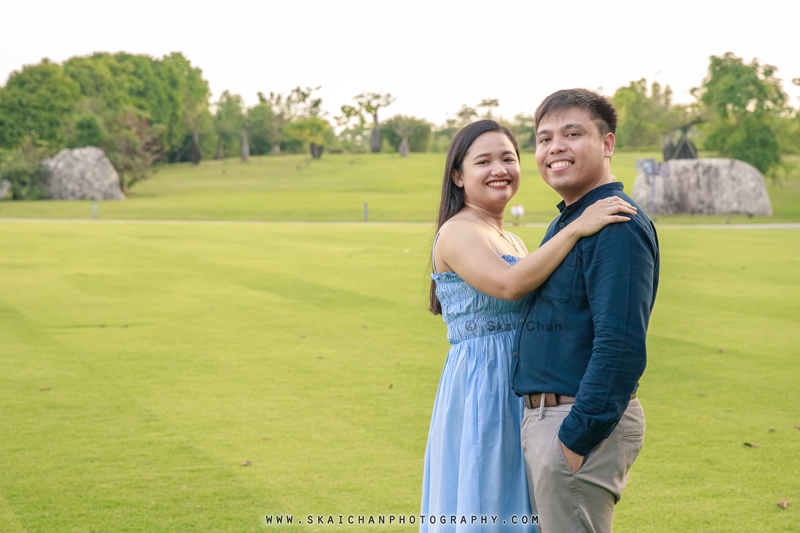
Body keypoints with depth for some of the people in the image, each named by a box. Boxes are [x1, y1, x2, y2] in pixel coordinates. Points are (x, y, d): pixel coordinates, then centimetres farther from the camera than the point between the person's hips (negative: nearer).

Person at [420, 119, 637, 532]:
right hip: (479, 388, -8)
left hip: (521, 395, 8)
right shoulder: (457, 232, -11)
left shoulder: (512, 241, 17)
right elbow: (508, 284, -28)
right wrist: (576, 229, -28)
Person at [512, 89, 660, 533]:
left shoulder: (618, 226, -18)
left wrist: (577, 438, -23)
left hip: (584, 425, -10)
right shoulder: (564, 224, 15)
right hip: (545, 418, 10)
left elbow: (622, 346, -25)